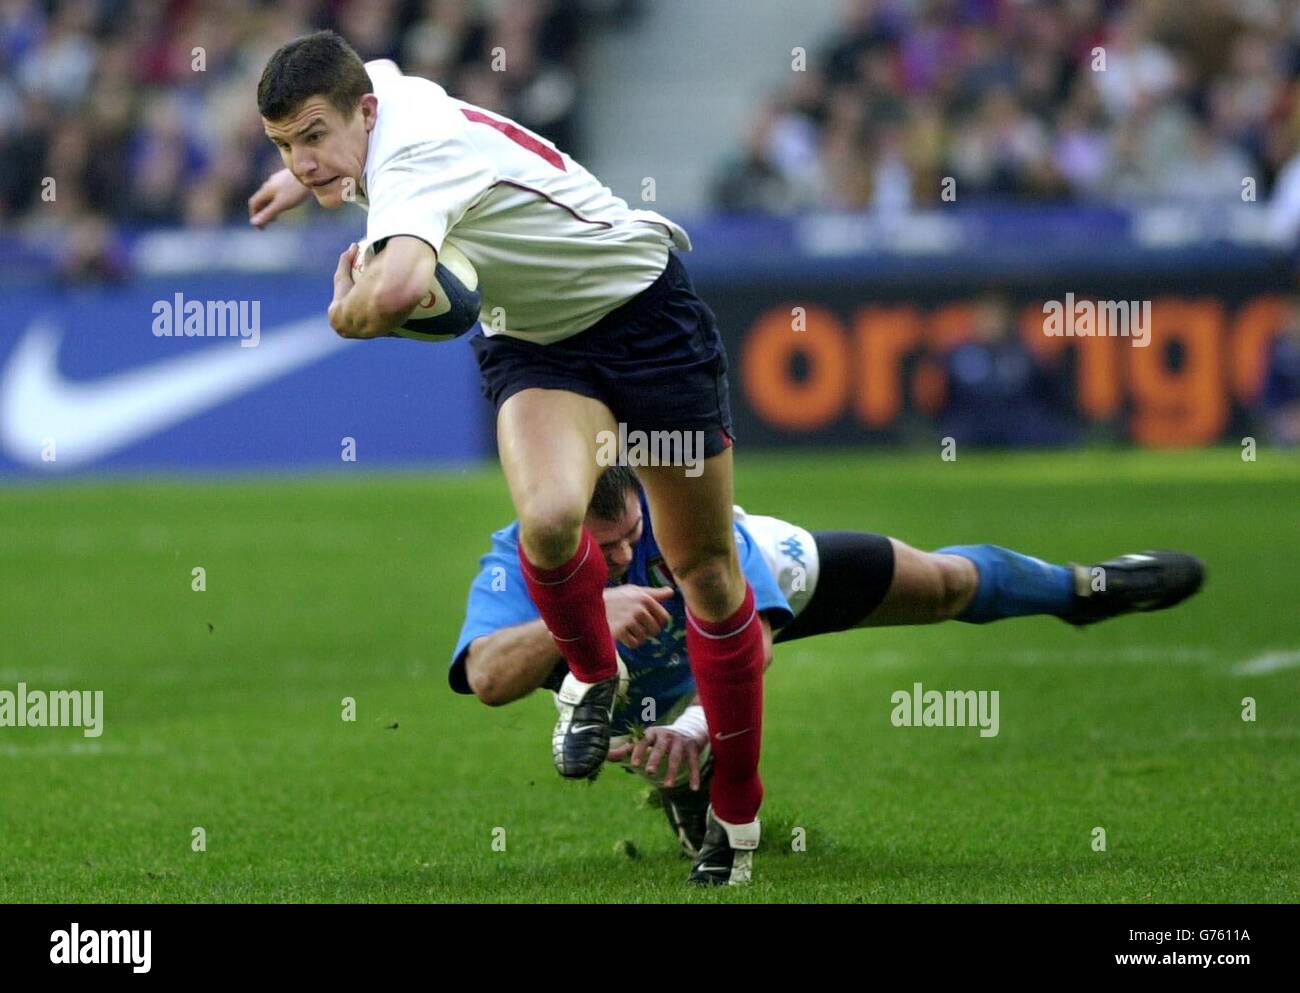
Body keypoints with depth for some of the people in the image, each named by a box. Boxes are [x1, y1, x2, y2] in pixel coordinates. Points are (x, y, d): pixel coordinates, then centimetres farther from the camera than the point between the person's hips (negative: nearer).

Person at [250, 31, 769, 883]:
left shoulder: (414, 157, -36)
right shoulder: (373, 84, -10)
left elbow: (398, 288, -57)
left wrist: (345, 310, -34)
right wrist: (307, 180, 22)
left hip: (642, 301, -6)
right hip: (532, 338, 6)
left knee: (706, 572, 4)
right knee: (547, 521, -25)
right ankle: (592, 679, 6)